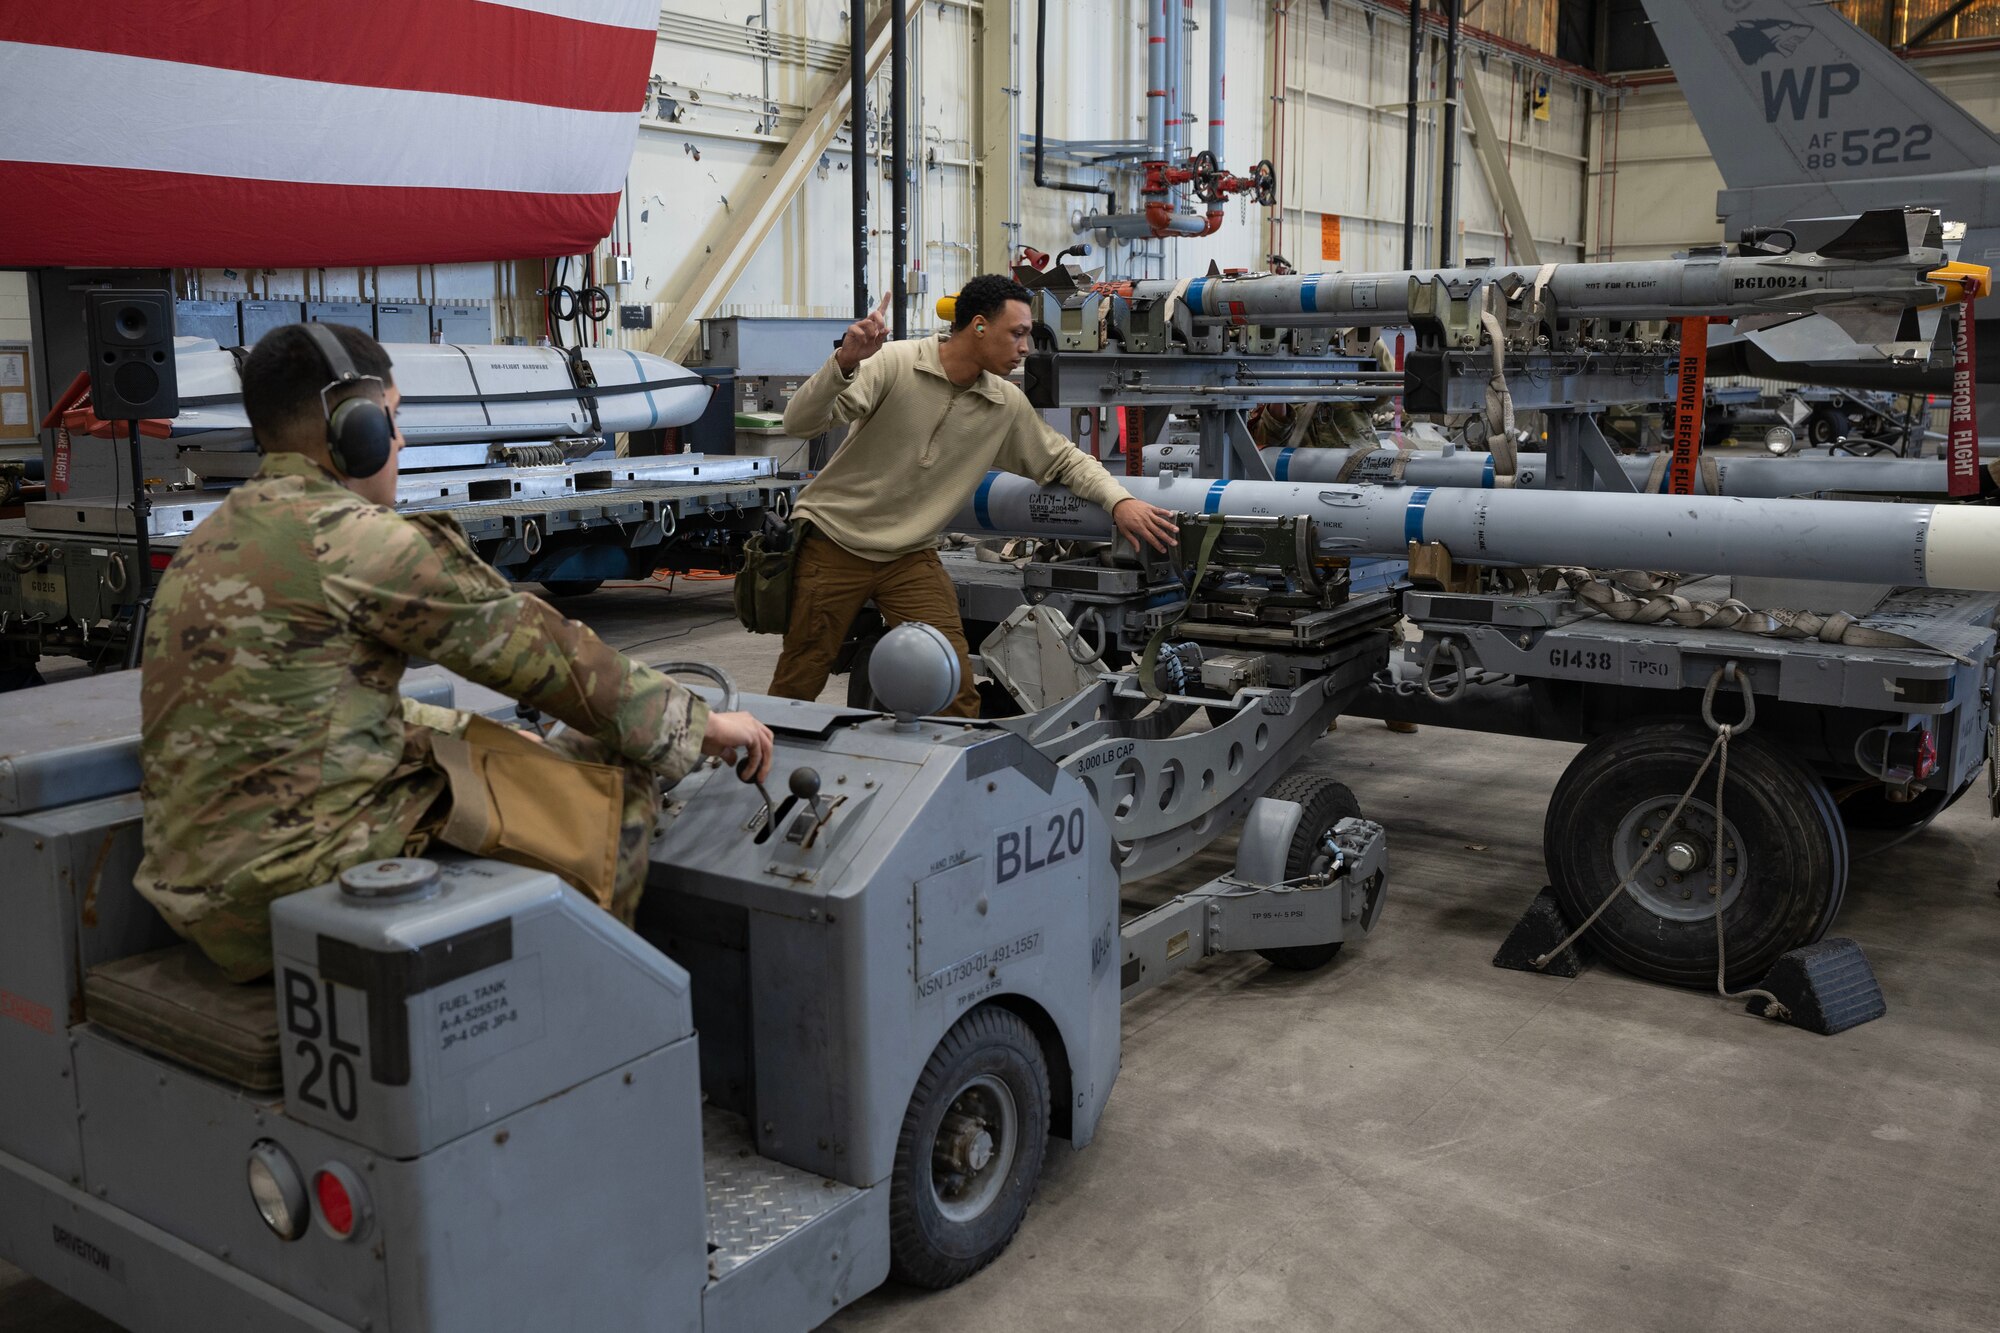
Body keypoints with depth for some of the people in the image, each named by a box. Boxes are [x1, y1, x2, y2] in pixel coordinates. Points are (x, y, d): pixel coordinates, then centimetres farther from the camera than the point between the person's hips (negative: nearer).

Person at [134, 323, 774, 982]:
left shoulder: (221, 535, 14)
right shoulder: (352, 538, -16)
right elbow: (539, 648, -10)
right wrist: (699, 723, 1)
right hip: (291, 874, -10)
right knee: (613, 798, -4)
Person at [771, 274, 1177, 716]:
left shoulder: (1008, 406, 1)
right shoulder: (893, 364, -14)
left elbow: (1063, 459, 13)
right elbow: (800, 423, -21)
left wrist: (1120, 500, -4)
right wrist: (844, 363, -39)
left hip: (911, 557, 4)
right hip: (835, 541, -4)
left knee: (957, 688, -9)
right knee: (797, 685, 3)